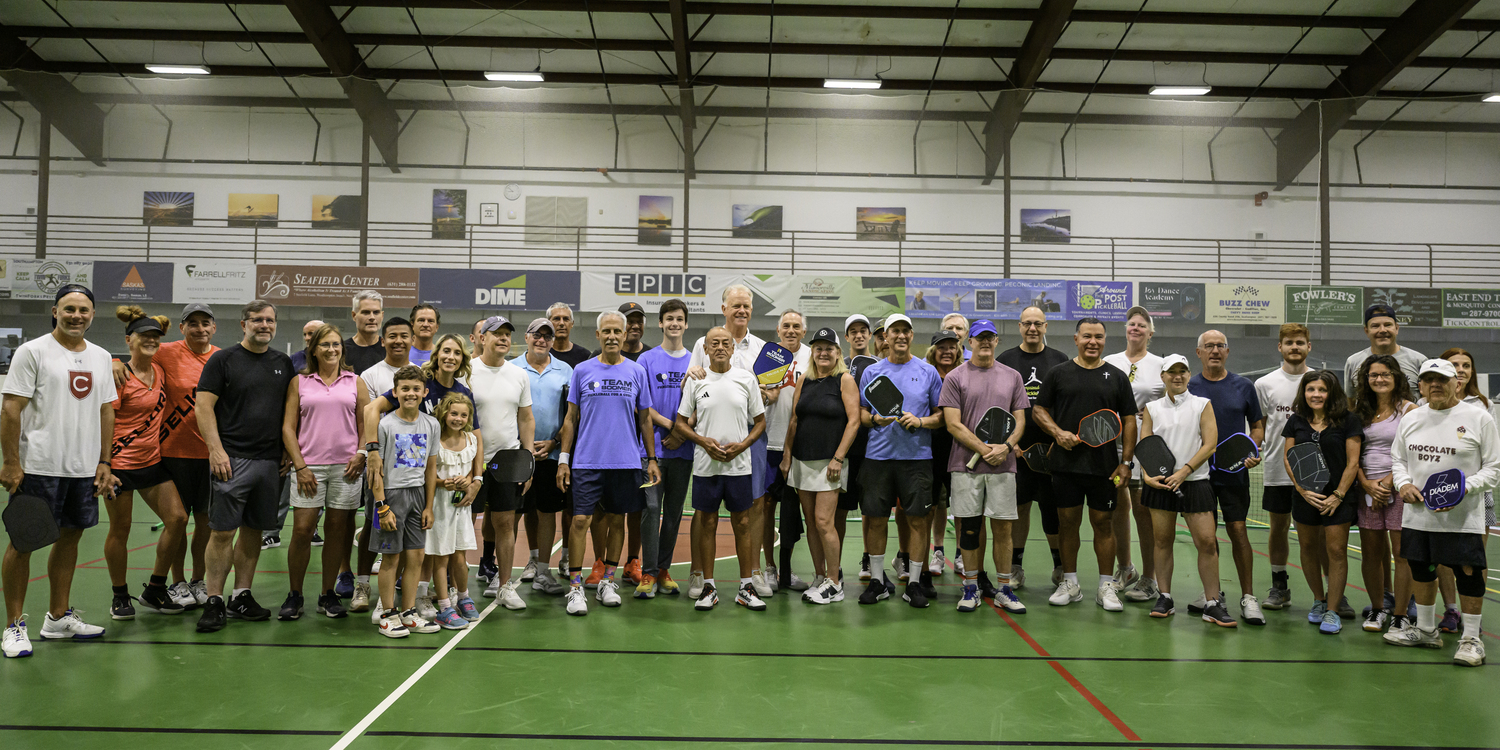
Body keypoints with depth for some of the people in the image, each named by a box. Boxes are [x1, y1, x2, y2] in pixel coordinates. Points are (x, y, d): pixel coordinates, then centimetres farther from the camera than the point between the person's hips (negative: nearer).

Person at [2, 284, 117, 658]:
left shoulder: (101, 357, 11)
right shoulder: (32, 352, -5)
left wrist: (104, 463, 11)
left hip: (84, 470, 6)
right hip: (37, 468, -5)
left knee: (70, 536, 12)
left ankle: (58, 617, 24)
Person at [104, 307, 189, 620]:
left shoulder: (160, 371, 7)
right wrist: (103, 469, -17)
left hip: (153, 461, 6)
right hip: (121, 463, -6)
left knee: (177, 518, -1)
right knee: (120, 530, 5)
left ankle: (155, 591, 12)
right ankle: (120, 597, 20)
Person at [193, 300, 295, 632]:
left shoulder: (283, 363, 13)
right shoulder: (223, 359, 0)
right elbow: (203, 406, -4)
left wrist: (289, 451, 10)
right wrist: (216, 449, -13)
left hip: (271, 461, 4)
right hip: (232, 459, -4)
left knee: (254, 530, 10)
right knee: (222, 531, -4)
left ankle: (241, 596, 19)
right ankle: (214, 602, 4)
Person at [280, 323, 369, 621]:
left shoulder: (355, 382, 10)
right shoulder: (299, 382, 9)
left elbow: (366, 424, 10)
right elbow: (288, 427, 5)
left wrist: (360, 455, -4)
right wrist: (299, 465, -4)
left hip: (346, 467, 1)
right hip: (309, 466, -1)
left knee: (338, 529, 4)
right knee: (302, 530, -4)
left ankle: (328, 594, 15)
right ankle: (294, 596, 10)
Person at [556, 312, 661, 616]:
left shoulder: (637, 372, 6)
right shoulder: (582, 371, 3)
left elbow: (645, 419, 11)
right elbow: (571, 418, 7)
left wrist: (652, 459, 8)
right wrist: (563, 459, 1)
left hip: (626, 462, 2)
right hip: (587, 461, -1)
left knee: (617, 520, 9)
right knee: (581, 520, -7)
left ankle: (607, 582, 21)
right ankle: (575, 587, 1)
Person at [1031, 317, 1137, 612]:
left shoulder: (1117, 377, 7)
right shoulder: (1059, 373, 6)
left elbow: (1129, 421, 6)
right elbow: (1038, 410, 8)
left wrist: (1126, 462, -1)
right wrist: (1058, 432, -10)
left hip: (1104, 465, 0)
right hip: (1066, 463, 0)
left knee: (1103, 523, 3)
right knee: (1068, 521, 6)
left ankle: (1106, 587, 13)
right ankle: (1070, 583, 18)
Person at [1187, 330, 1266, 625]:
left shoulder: (1244, 386, 5)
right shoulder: (1188, 388, 5)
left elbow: (1257, 425, 11)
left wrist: (1252, 450, -7)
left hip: (1234, 471, -1)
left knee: (1238, 530, -5)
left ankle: (1248, 597, 3)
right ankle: (1211, 593, 19)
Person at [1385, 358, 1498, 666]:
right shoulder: (1410, 419, 10)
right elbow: (1398, 459, 19)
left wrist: (1465, 487, -18)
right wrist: (1403, 483, 0)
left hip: (1463, 517, -5)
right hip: (1418, 514, 5)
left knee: (1469, 574, -4)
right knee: (1421, 570, 14)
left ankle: (1471, 639, 10)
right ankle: (1425, 630, 30)